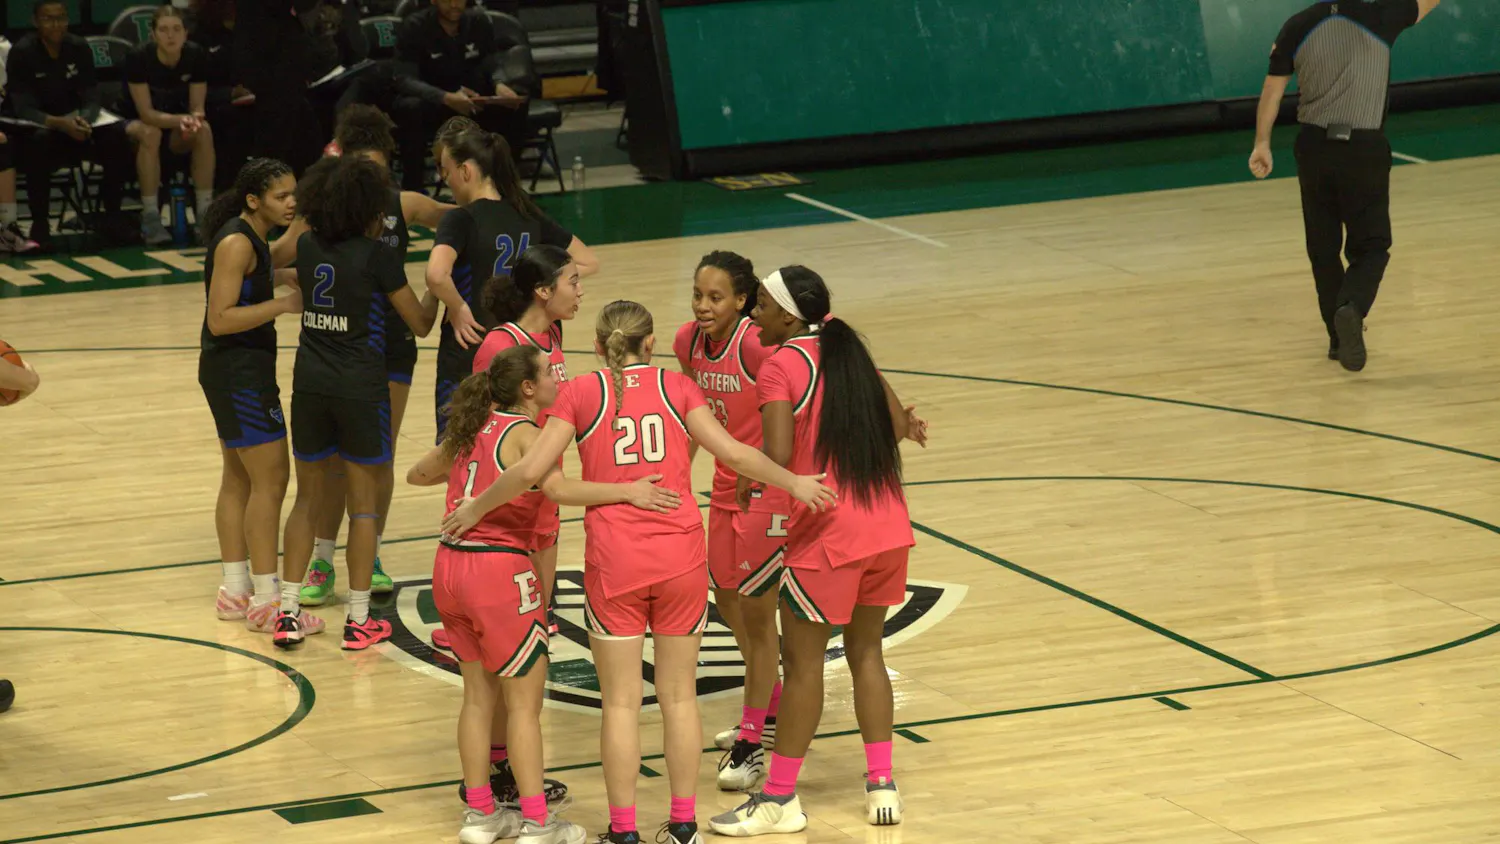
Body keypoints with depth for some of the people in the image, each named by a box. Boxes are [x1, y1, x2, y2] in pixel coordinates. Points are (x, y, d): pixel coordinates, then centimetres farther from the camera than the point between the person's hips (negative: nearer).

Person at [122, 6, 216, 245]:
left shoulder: (196, 56, -14)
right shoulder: (138, 58, -23)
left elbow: (197, 107, -9)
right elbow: (146, 113, -25)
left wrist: (193, 119, -34)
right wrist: (179, 120, -42)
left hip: (177, 129, 3)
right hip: (137, 123, -3)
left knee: (204, 130, -29)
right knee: (150, 134, -37)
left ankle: (205, 213, -28)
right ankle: (150, 217, -36)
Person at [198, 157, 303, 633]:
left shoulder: (251, 237, 10)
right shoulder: (236, 243, -19)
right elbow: (220, 319, -24)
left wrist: (283, 277, 13)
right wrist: (283, 305, -25)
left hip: (241, 371, 10)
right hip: (239, 374, -10)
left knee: (239, 479, 15)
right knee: (270, 480, -8)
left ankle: (236, 591, 22)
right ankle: (265, 602, -7)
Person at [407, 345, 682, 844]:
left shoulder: (470, 430, 11)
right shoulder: (524, 433, -11)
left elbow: (417, 475, 25)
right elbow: (558, 489, -29)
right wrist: (628, 491, -29)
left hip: (450, 565, 7)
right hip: (498, 567, -7)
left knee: (479, 694, 17)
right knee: (524, 700, 2)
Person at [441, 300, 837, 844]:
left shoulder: (582, 393, 0)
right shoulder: (676, 387, 4)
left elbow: (530, 471, -7)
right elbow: (733, 452, -5)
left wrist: (476, 509, 7)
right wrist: (794, 483, 8)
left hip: (614, 560, -1)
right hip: (681, 554, 2)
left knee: (621, 701, 5)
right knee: (679, 694, 11)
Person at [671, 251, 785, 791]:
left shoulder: (757, 344, -25)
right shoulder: (689, 341, -3)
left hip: (769, 487, -8)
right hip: (727, 484, 8)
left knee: (756, 610, -3)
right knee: (726, 598, 19)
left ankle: (752, 742, 6)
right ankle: (770, 711, 39)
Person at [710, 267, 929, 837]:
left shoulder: (781, 365, -11)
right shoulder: (849, 351, 10)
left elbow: (778, 454, -18)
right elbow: (896, 426, 14)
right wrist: (906, 424, 35)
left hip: (827, 534, -7)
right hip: (890, 528, 7)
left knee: (802, 661, 2)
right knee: (866, 651, 17)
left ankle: (780, 799, 8)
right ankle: (881, 784, 17)